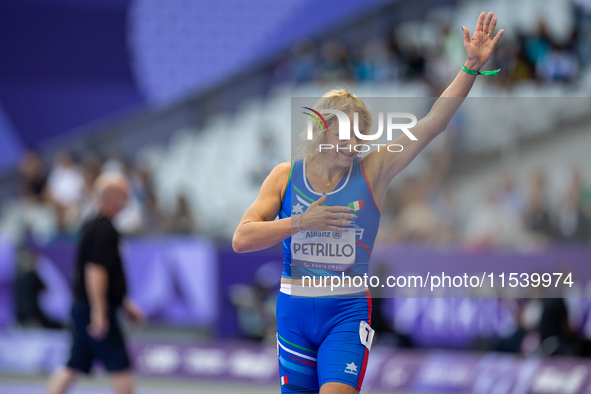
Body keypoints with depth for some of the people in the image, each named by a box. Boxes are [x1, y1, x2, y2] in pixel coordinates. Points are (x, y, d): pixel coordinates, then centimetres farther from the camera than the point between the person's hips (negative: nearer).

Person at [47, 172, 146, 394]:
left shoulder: (93, 227, 17)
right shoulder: (104, 230, -16)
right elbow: (95, 271, -23)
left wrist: (126, 305, 29)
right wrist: (99, 313, -25)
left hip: (83, 308, 10)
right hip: (95, 309, -10)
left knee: (74, 367, 10)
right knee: (120, 367, -4)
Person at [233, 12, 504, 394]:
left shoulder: (372, 172, -1)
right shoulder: (285, 176, 1)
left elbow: (432, 124, -9)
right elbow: (241, 240, -5)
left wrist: (471, 66, -18)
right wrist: (300, 223, -16)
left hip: (348, 310, -2)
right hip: (294, 309, 2)